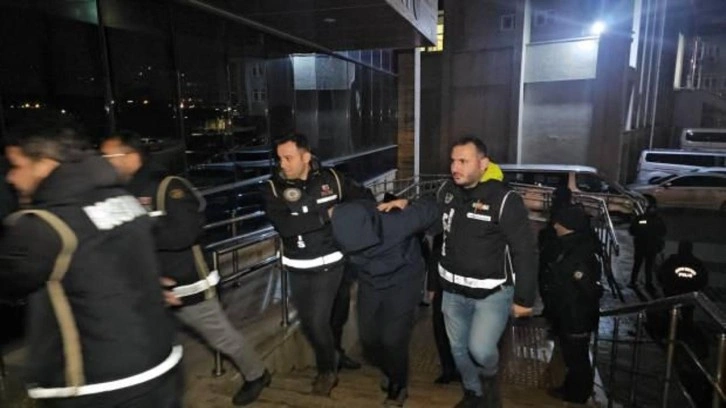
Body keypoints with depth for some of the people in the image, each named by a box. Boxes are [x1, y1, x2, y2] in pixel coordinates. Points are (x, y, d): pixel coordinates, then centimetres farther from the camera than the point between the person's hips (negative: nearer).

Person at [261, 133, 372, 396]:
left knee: (318, 322, -2)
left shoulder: (331, 179, -7)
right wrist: (326, 215, -23)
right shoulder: (273, 188, -9)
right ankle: (331, 358, 43)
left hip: (329, 265, -2)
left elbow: (364, 196, 7)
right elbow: (284, 225, -24)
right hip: (297, 269, 3)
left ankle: (327, 370, 28)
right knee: (307, 322, 15)